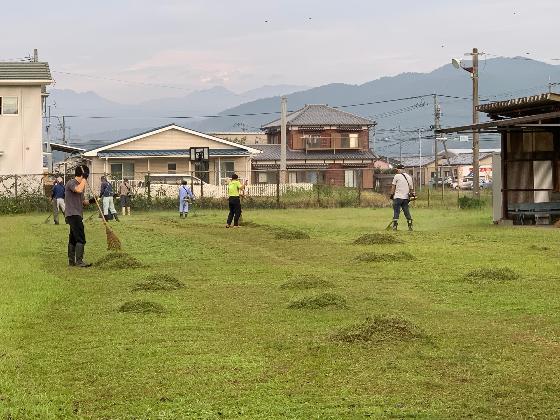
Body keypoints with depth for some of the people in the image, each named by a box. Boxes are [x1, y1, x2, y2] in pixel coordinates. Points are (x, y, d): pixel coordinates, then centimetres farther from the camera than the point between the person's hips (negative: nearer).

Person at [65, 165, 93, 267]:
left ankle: (71, 261, 17)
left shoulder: (79, 184, 19)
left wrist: (88, 202, 7)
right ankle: (79, 261, -16)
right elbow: (79, 190, -33)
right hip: (73, 215, -10)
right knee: (80, 239, -14)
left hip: (77, 215, 10)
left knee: (73, 238, 13)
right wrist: (84, 179, -20)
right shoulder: (71, 183, -11)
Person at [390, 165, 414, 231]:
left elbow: (393, 186, 0)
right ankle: (410, 226, 7)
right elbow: (411, 188, 15)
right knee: (407, 211, 9)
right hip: (406, 197, 5)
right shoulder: (409, 177, 13)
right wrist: (411, 195, 22)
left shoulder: (397, 176, -3)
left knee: (396, 211, -4)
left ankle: (395, 226, -8)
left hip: (398, 197, -5)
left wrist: (392, 194, 7)